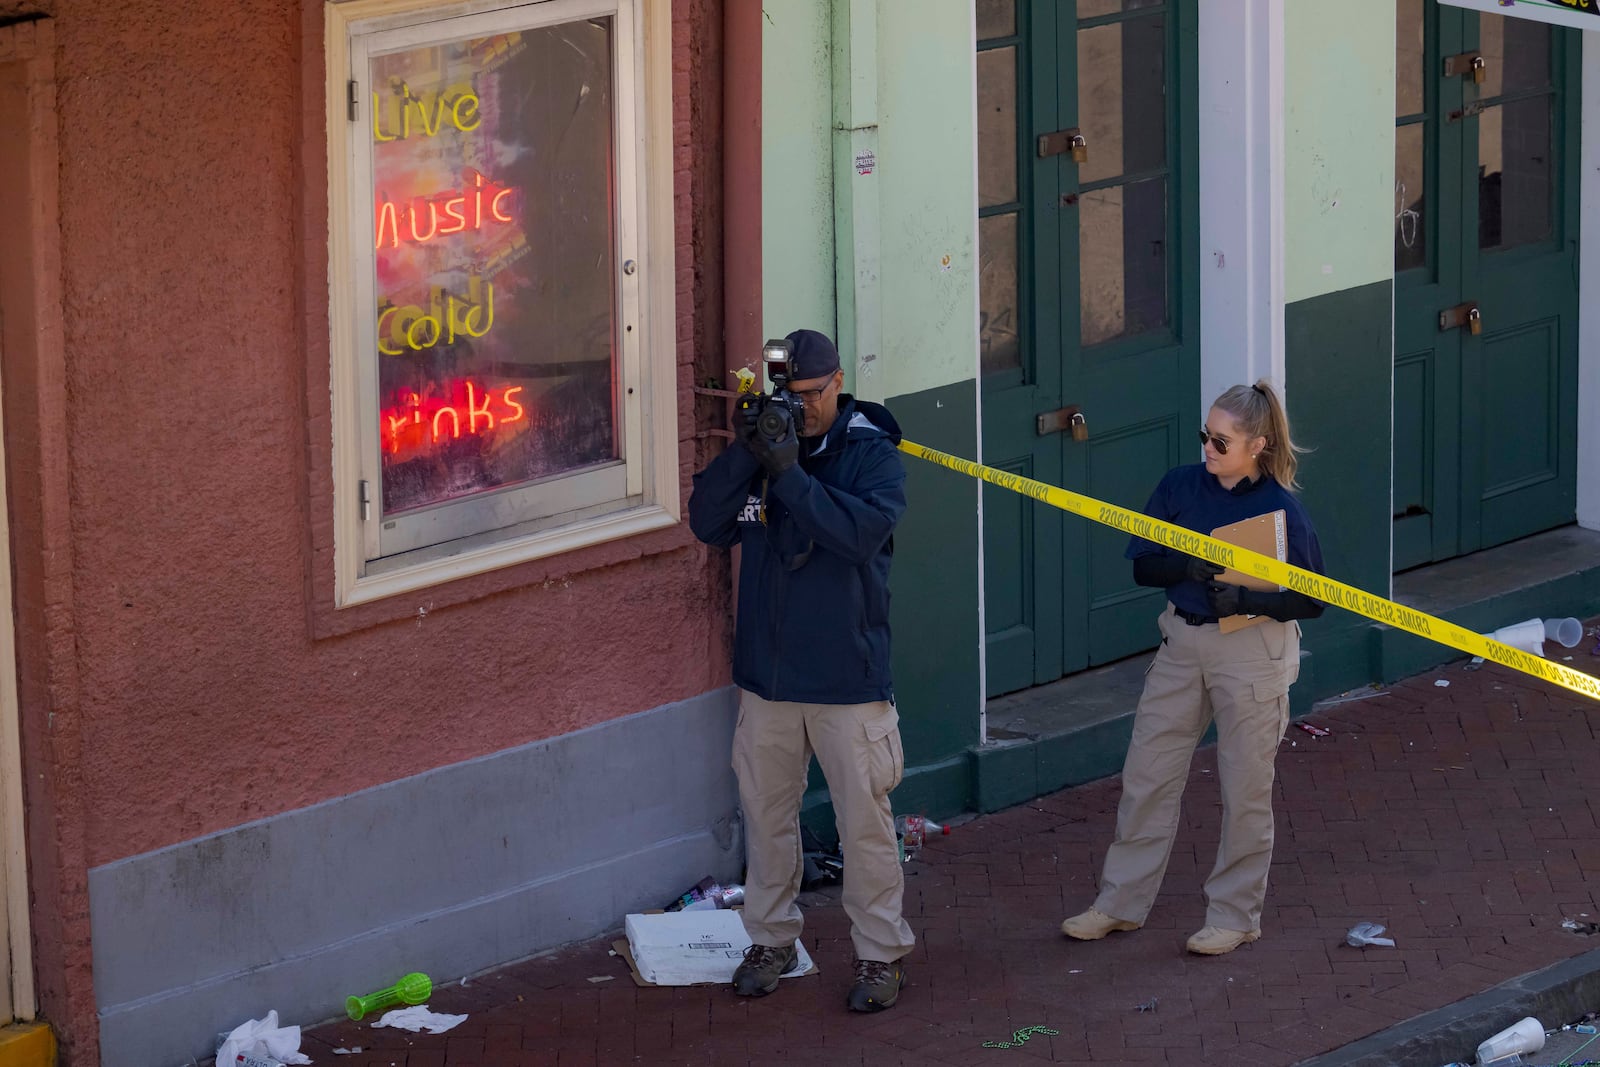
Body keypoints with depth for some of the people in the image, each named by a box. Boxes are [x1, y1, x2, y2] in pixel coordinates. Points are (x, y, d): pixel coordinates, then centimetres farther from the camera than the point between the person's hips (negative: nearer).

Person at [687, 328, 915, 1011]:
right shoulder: (762, 442, 4)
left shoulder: (871, 453, -7)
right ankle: (771, 938, 29)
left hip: (848, 674, -4)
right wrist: (746, 453, -20)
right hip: (767, 671, 4)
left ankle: (881, 952, 11)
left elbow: (864, 531, -24)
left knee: (864, 817, 0)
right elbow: (708, 523, -7)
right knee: (766, 808, 13)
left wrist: (790, 474, -28)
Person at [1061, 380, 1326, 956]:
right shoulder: (1181, 487, -1)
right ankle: (1121, 902, 22)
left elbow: (1312, 600, -10)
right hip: (1182, 642, 5)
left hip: (1252, 652, -5)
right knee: (1146, 773, 9)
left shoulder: (1280, 509, -13)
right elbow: (1140, 563, -1)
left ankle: (1234, 914, 19)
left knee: (1245, 787, 4)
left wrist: (1245, 599, -25)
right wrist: (1188, 568, -21)